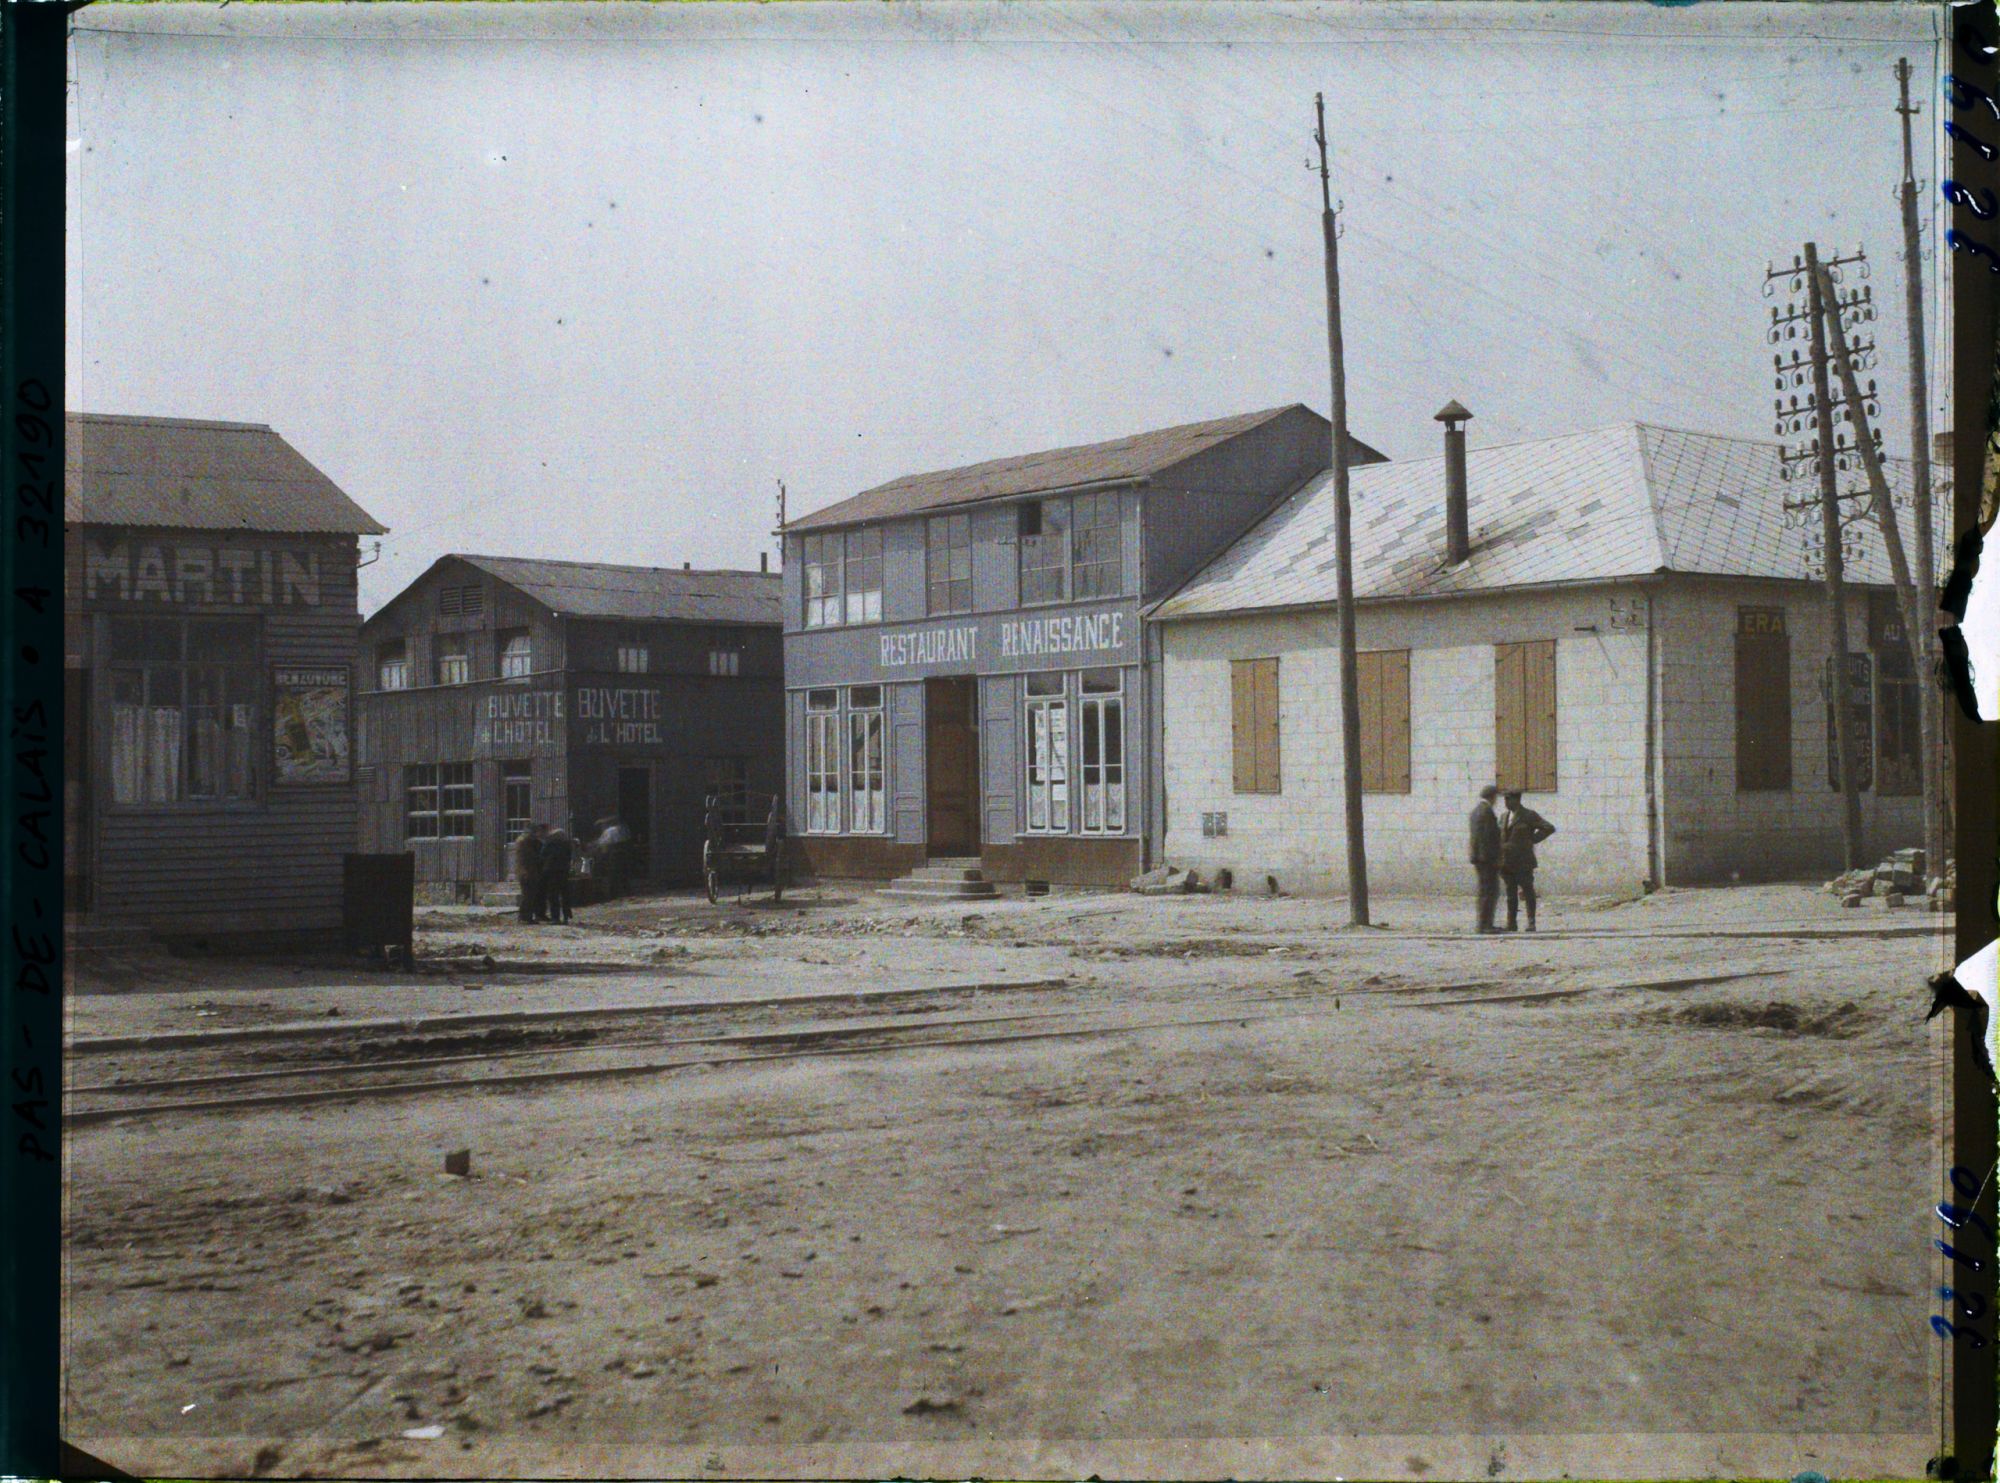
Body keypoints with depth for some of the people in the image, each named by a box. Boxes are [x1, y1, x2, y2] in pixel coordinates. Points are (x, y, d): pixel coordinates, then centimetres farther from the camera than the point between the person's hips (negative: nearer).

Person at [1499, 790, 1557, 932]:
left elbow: (1549, 828, -8)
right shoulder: (1504, 817, 15)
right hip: (1507, 862, 6)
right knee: (1511, 893, 6)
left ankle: (1531, 923, 2)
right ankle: (1512, 923, 8)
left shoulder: (1529, 815, -4)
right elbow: (1500, 835, 24)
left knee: (1527, 892, -2)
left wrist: (1533, 840, -9)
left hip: (1522, 862, -6)